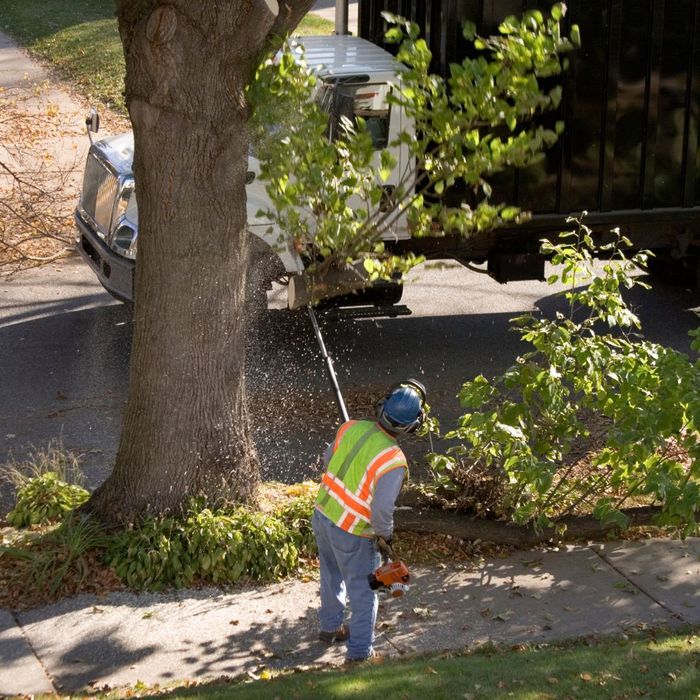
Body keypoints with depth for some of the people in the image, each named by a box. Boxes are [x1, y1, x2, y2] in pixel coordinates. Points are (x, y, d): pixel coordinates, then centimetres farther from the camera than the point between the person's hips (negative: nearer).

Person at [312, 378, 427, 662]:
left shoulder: (351, 427, -12)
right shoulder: (393, 462, -28)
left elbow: (328, 457, 7)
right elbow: (382, 511, -28)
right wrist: (385, 534, -7)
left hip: (322, 514, 7)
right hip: (352, 533, -7)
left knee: (332, 575, 29)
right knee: (363, 589, 12)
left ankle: (330, 626, 47)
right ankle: (359, 649, 17)